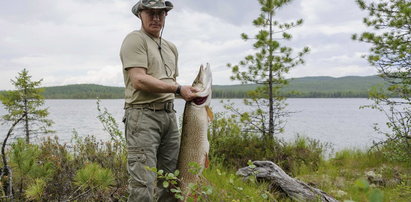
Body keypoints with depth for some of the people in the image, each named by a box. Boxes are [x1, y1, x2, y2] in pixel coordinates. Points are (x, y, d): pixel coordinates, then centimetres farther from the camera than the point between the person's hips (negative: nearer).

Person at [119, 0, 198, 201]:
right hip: (143, 114, -7)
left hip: (169, 114, 8)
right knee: (143, 184, -11)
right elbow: (139, 80, -15)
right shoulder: (135, 39, -3)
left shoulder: (171, 47, 21)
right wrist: (178, 89, -15)